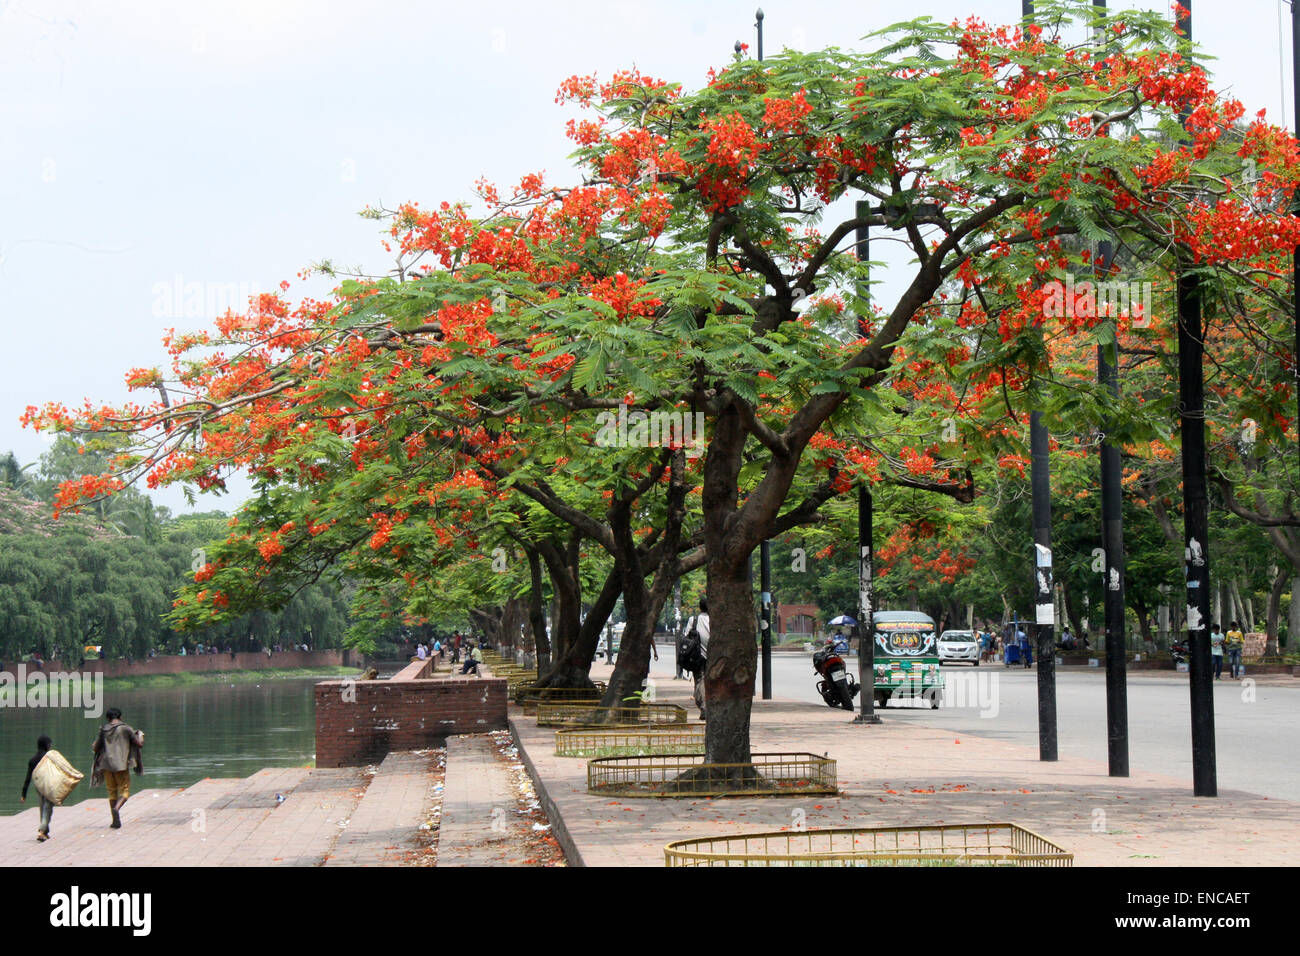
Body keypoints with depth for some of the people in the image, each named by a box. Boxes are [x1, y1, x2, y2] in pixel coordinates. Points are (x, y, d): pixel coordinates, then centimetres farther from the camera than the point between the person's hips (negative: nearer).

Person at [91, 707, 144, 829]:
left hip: (106, 763, 3)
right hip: (121, 764, -3)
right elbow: (139, 745, 0)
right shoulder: (126, 729, -2)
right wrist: (141, 736, 20)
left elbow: (95, 748, 10)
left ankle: (115, 821, 10)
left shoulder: (103, 730, 6)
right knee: (124, 791, 3)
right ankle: (116, 808, -26)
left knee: (112, 792, 12)